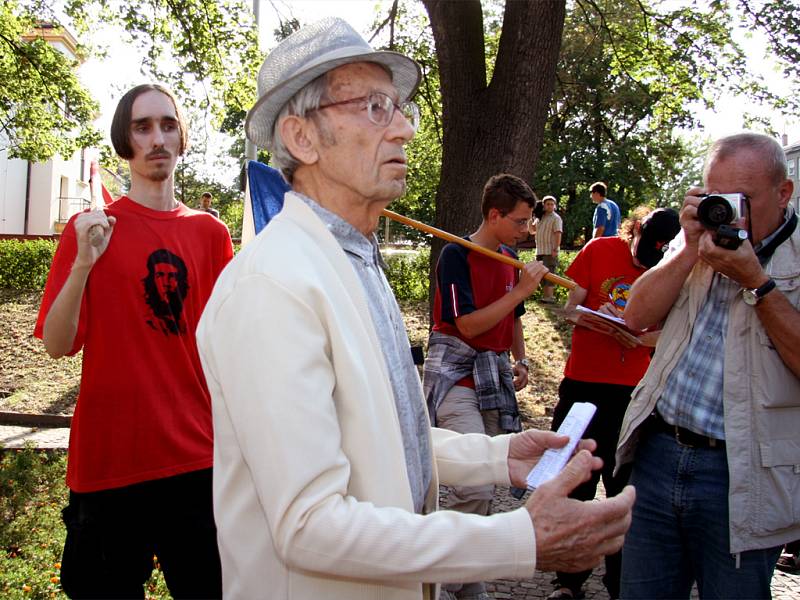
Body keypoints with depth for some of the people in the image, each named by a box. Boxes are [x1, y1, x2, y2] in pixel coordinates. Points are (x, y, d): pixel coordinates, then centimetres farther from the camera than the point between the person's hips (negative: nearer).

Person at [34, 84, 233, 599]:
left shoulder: (211, 233, 6)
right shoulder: (92, 228, -1)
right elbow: (58, 345, -8)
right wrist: (83, 264, -21)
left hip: (198, 455, 2)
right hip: (110, 457, -2)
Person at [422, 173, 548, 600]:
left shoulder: (510, 257, 13)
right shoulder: (456, 255, -10)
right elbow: (469, 325, -17)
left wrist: (521, 360, 12)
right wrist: (522, 289, -16)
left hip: (494, 376, 7)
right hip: (455, 376, -7)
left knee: (484, 482, 7)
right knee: (477, 486, -18)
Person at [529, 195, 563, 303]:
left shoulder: (555, 218, -5)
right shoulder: (539, 218, 16)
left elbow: (558, 235, -13)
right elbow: (532, 231, 19)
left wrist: (555, 249, -21)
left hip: (550, 252, -8)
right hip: (540, 251, 8)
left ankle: (550, 297, -11)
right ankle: (545, 296, 17)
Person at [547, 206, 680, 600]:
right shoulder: (600, 250, -1)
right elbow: (570, 308, 1)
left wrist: (640, 338, -21)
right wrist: (596, 317, -20)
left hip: (633, 390, 0)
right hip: (582, 382, 1)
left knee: (626, 488, 5)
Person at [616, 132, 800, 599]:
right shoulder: (700, 238, 10)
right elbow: (638, 316, 2)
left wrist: (755, 281, -18)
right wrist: (690, 248, -7)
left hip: (740, 473, -4)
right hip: (659, 451, 4)